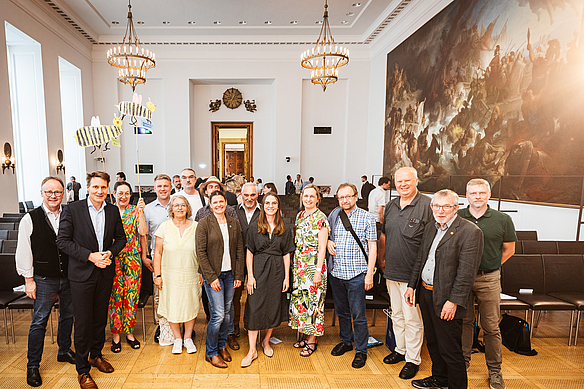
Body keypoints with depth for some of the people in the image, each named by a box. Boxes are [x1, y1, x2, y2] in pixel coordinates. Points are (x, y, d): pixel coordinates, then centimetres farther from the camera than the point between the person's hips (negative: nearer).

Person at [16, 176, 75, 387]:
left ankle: (64, 351, 38)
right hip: (44, 280, -2)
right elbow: (24, 252, -4)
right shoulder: (30, 219, -7)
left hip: (68, 277, 3)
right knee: (39, 322, 7)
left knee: (68, 316, 17)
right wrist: (29, 279, -5)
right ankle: (32, 365, 26)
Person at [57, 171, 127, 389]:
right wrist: (90, 256, -17)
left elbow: (121, 237, 10)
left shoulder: (113, 211, 3)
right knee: (83, 322, 5)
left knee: (100, 319, 17)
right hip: (81, 274, -3)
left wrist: (110, 252, -9)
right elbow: (63, 241, -10)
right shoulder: (72, 210, -8)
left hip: (105, 273, 4)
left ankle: (96, 355, 38)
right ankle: (82, 369, 23)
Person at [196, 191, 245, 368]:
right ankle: (211, 353, 17)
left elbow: (239, 251, 7)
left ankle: (222, 345, 34)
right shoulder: (204, 224, -7)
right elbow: (201, 252, -9)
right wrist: (211, 277, -13)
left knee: (227, 312, 12)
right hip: (212, 274, -4)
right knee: (218, 314, -4)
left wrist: (238, 275, 2)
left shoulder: (234, 223, 5)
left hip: (230, 274, 4)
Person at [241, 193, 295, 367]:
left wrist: (286, 277, 0)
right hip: (258, 269, -1)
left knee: (274, 307, 9)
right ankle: (252, 350, 10)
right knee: (255, 308, -2)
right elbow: (249, 252, 0)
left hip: (277, 270, 2)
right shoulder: (254, 227, 1)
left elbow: (286, 254, 5)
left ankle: (266, 341, 31)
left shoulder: (285, 229, 6)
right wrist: (250, 275, -7)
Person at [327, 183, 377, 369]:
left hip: (356, 274, -4)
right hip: (336, 272, 4)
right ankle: (346, 341, 38)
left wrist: (369, 274, -11)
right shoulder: (334, 215, 6)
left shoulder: (367, 218, -5)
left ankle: (361, 350, 22)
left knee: (358, 315, 3)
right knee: (341, 311, 18)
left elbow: (372, 247, -6)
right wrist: (328, 242, -2)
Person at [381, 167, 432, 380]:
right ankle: (400, 349, 38)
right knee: (396, 314, 20)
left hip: (412, 274, -6)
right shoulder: (391, 206, 8)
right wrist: (384, 259, 17)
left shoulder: (427, 205, -13)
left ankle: (413, 359, 24)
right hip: (391, 272, 6)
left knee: (412, 318, 5)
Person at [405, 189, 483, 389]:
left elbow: (467, 272, -18)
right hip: (425, 293, 8)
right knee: (433, 343, 24)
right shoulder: (430, 227, 9)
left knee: (450, 350, 6)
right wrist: (411, 286, 11)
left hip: (446, 300, -7)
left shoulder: (470, 232, -15)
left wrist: (453, 301, -19)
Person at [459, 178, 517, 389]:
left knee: (491, 326, 7)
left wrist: (489, 267, 6)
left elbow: (509, 249, 9)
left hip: (488, 279, -1)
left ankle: (495, 371, 24)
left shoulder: (503, 220, -1)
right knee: (464, 321, 12)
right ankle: (463, 361, 30)